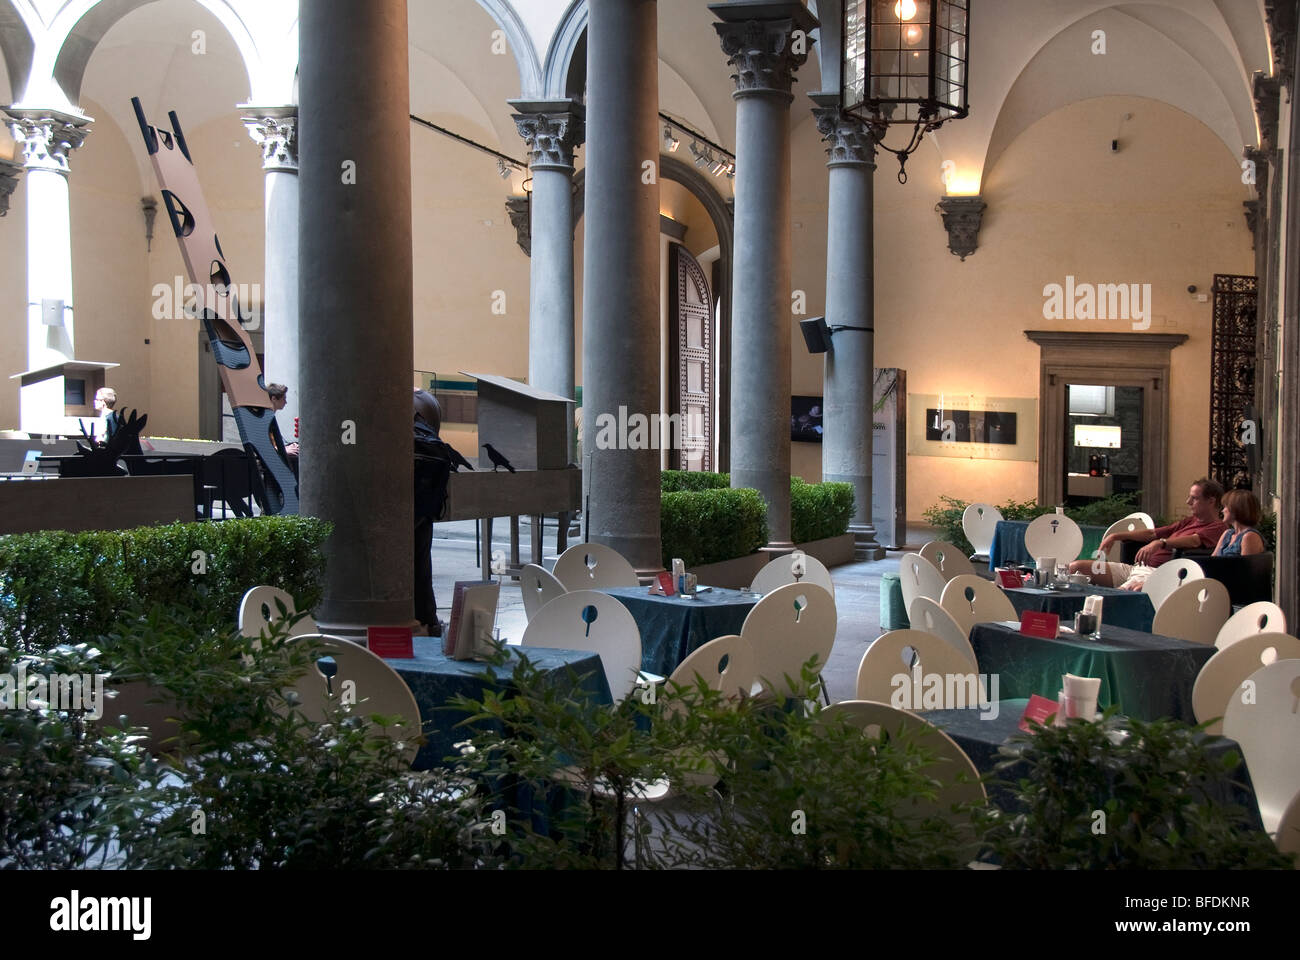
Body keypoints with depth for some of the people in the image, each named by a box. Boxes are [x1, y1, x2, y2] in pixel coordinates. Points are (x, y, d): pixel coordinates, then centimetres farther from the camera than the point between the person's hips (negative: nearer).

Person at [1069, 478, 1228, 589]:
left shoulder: (1218, 528, 0)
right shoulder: (1189, 521, 29)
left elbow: (1194, 540, -20)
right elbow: (1152, 534, 31)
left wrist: (1160, 543, -35)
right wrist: (1116, 536, 22)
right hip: (1138, 567, 9)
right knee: (1076, 567, -3)